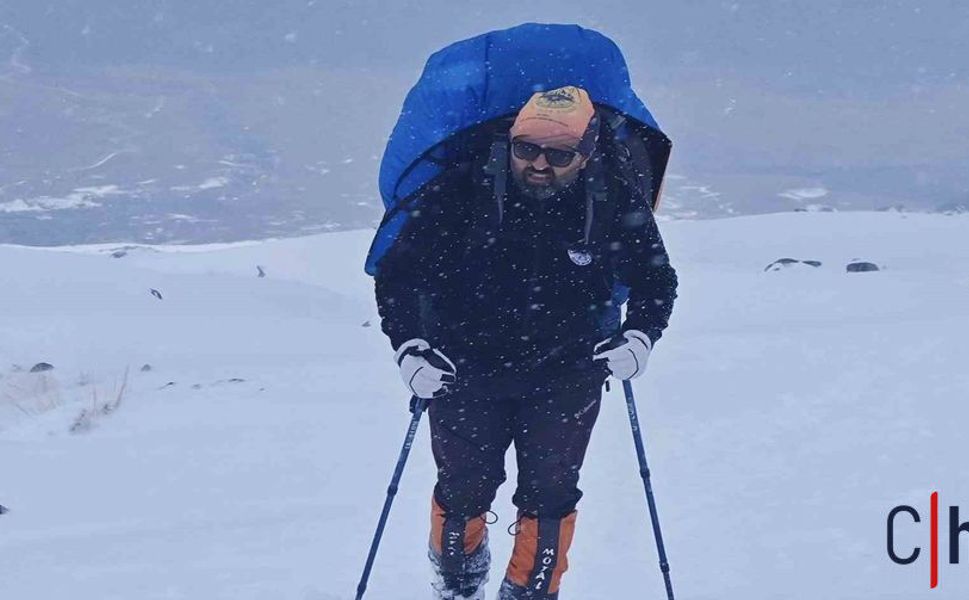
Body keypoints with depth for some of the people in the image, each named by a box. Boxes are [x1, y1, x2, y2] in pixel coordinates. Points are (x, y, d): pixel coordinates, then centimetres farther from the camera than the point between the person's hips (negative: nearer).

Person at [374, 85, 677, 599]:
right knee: (465, 489, 4)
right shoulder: (459, 195, -18)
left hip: (565, 375, 1)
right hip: (465, 369, -1)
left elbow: (655, 280, 6)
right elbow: (397, 273, -8)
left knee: (549, 494, 0)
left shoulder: (614, 208, -12)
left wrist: (639, 337, -11)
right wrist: (409, 346, -20)